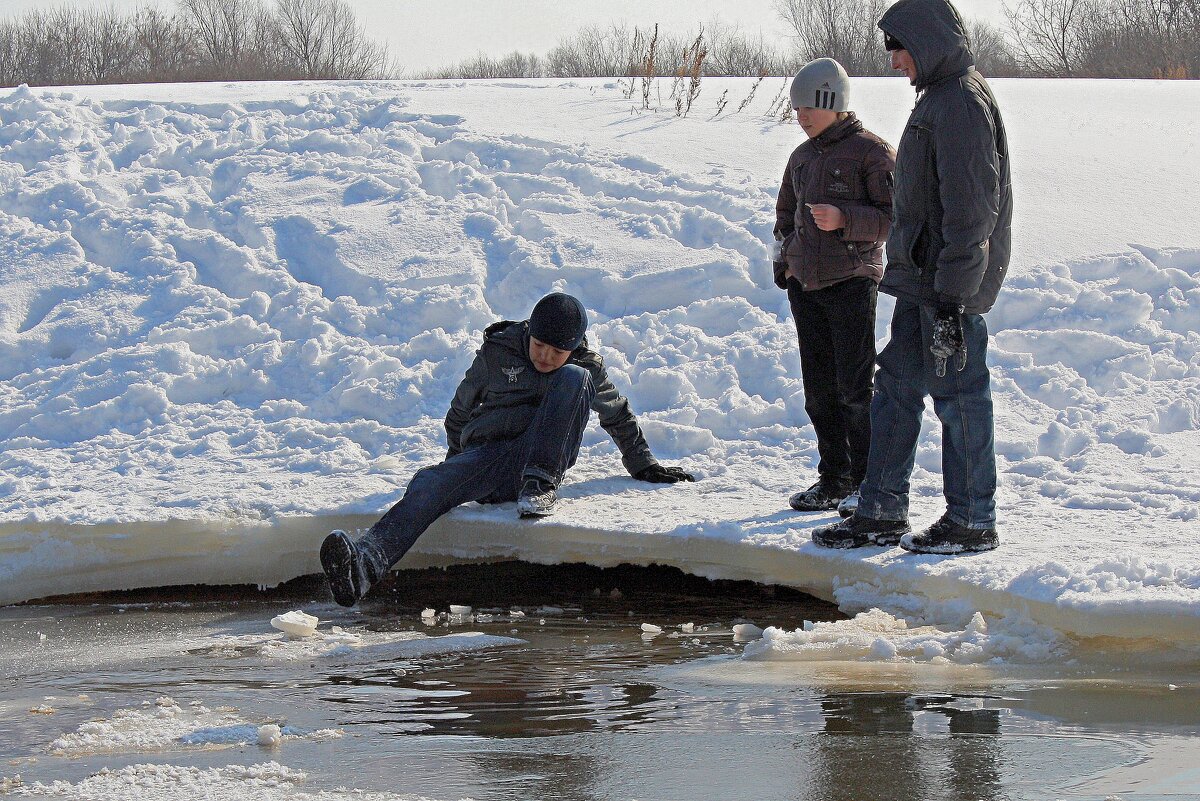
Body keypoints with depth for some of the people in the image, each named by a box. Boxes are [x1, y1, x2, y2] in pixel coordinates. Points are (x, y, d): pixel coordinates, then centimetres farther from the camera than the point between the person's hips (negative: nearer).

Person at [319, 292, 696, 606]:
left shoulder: (587, 367, 8)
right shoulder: (496, 354, 7)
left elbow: (619, 416, 25)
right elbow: (460, 410, 22)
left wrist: (644, 466, 28)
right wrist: (457, 461, 32)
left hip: (543, 459, 0)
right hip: (485, 458, 0)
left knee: (573, 379, -20)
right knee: (428, 484, -34)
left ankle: (540, 485, -30)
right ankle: (364, 566, -61)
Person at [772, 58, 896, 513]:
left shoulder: (871, 152, -5)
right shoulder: (802, 157, 16)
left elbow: (893, 217, -10)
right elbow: (785, 215, 28)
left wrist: (843, 219, -22)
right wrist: (786, 262, 13)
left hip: (852, 283, -7)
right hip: (805, 285, 7)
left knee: (855, 386, -7)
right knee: (819, 389, 8)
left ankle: (868, 480, 1)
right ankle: (834, 477, 15)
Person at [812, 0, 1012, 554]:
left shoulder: (961, 102, -16)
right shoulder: (938, 99, 17)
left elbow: (971, 207, -21)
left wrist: (951, 296, -23)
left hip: (950, 282, -10)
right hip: (922, 280, 10)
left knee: (957, 393, -3)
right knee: (896, 389, 12)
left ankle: (972, 522, 5)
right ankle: (882, 514, 18)